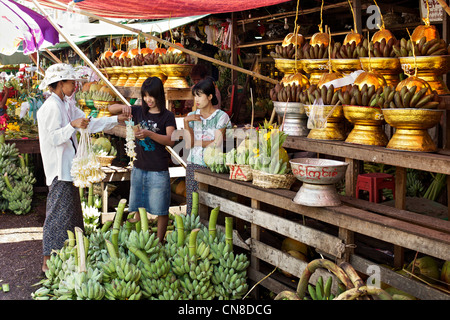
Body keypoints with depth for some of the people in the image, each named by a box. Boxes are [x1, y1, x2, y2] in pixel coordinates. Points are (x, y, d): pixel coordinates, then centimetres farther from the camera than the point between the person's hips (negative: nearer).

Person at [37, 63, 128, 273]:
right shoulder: (51, 107, -14)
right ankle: (48, 261, 2)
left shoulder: (66, 106, 14)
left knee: (71, 211, 13)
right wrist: (72, 126, -31)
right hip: (58, 170, -10)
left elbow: (90, 124, 17)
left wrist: (117, 119, 14)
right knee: (58, 212, -6)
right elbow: (52, 138, -20)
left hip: (68, 168, 10)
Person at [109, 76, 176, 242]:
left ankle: (159, 243, 16)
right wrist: (123, 107, -13)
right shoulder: (139, 111, 7)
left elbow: (171, 140, -17)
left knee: (161, 210, 4)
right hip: (139, 168, 5)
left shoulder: (167, 116, -5)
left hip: (158, 171, -4)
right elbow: (111, 109, 9)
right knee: (137, 208, 12)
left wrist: (149, 134, -30)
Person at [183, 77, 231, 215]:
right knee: (192, 203, 0)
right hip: (194, 165, 4)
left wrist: (196, 142, -1)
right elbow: (188, 144, 0)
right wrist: (186, 121, -7)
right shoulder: (192, 116, 11)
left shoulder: (221, 116, -1)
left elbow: (217, 144, -10)